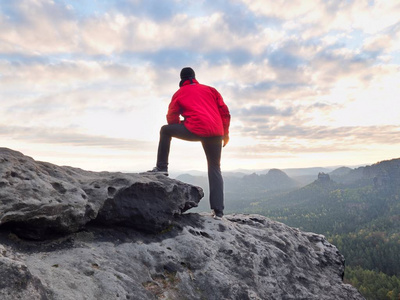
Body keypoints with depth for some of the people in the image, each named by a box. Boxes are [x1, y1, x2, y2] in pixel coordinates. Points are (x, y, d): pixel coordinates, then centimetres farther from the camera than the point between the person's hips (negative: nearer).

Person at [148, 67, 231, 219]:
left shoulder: (179, 93, 18)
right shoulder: (210, 89, 25)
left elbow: (171, 118, 16)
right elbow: (225, 112, 18)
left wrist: (183, 127, 33)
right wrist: (225, 133, 24)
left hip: (195, 130, -3)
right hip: (216, 133, 4)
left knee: (165, 130, 21)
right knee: (215, 168, 13)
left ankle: (161, 167, 15)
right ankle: (218, 211, 6)